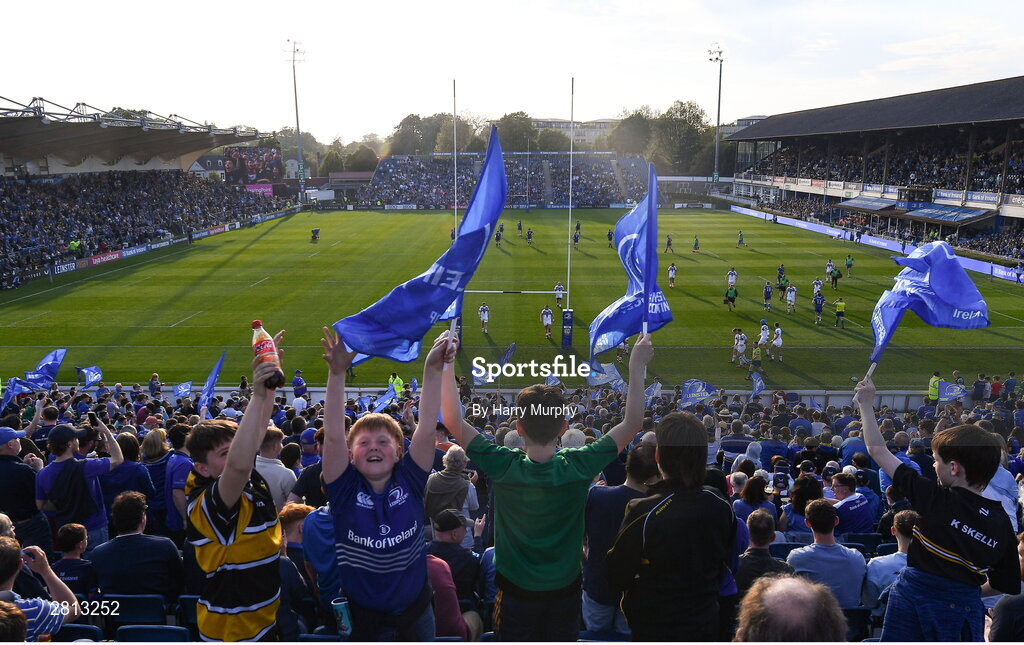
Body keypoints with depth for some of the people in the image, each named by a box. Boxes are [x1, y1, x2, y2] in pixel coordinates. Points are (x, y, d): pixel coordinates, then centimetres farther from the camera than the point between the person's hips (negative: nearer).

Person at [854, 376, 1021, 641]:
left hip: (914, 593, -3)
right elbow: (1007, 586, 6)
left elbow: (878, 451, -5)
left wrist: (866, 403, 6)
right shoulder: (1002, 522, -3)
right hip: (964, 606, 3)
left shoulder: (937, 500, -12)